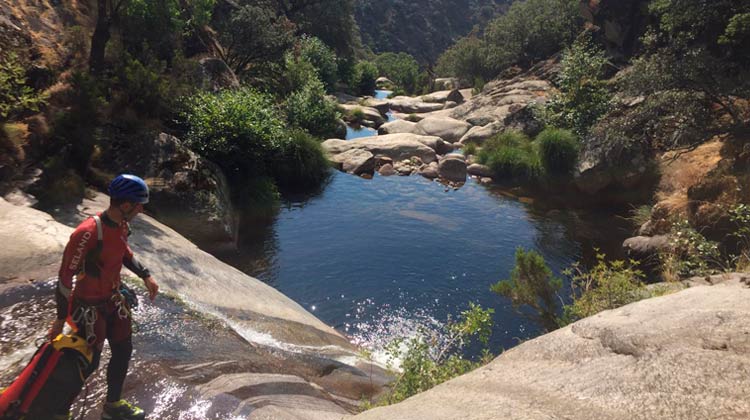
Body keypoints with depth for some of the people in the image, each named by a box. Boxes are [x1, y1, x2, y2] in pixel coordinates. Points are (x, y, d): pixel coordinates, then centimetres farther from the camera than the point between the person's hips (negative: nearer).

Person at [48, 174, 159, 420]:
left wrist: (145, 276, 7)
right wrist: (61, 319, -17)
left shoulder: (121, 225, -5)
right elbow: (65, 276, -23)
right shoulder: (88, 233, -30)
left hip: (114, 300, 8)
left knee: (123, 352, 16)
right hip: (90, 307, -8)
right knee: (88, 363, 5)